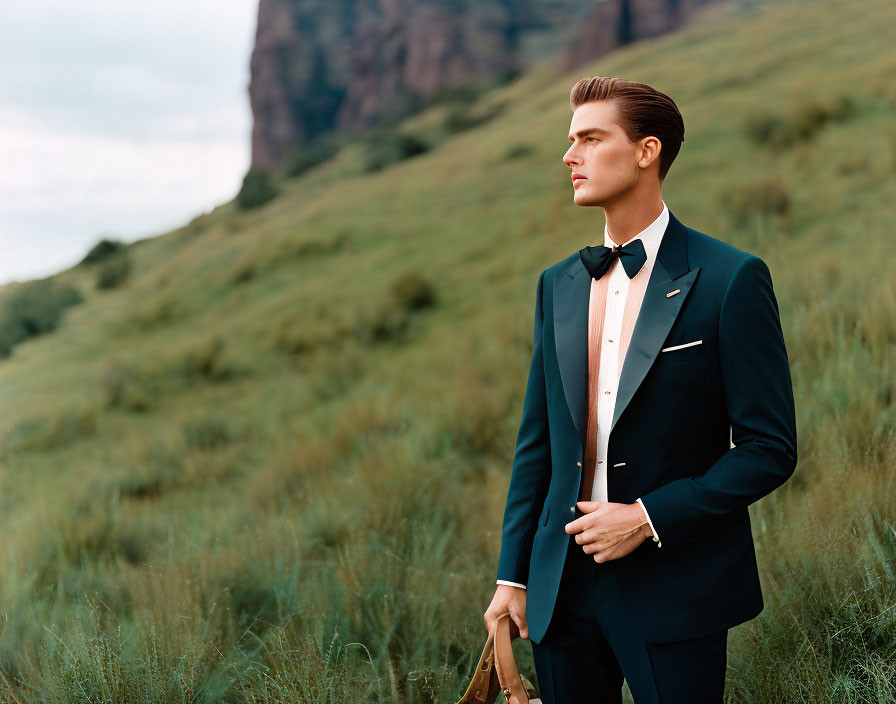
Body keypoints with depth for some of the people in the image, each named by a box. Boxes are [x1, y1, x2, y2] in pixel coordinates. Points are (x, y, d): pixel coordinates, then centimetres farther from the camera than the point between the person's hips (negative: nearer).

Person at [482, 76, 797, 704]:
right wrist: (513, 575, 8)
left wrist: (651, 518, -16)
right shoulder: (558, 284, 9)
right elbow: (537, 441, 12)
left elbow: (771, 449, -9)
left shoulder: (730, 279, -8)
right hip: (564, 589, 5)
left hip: (675, 596, -5)